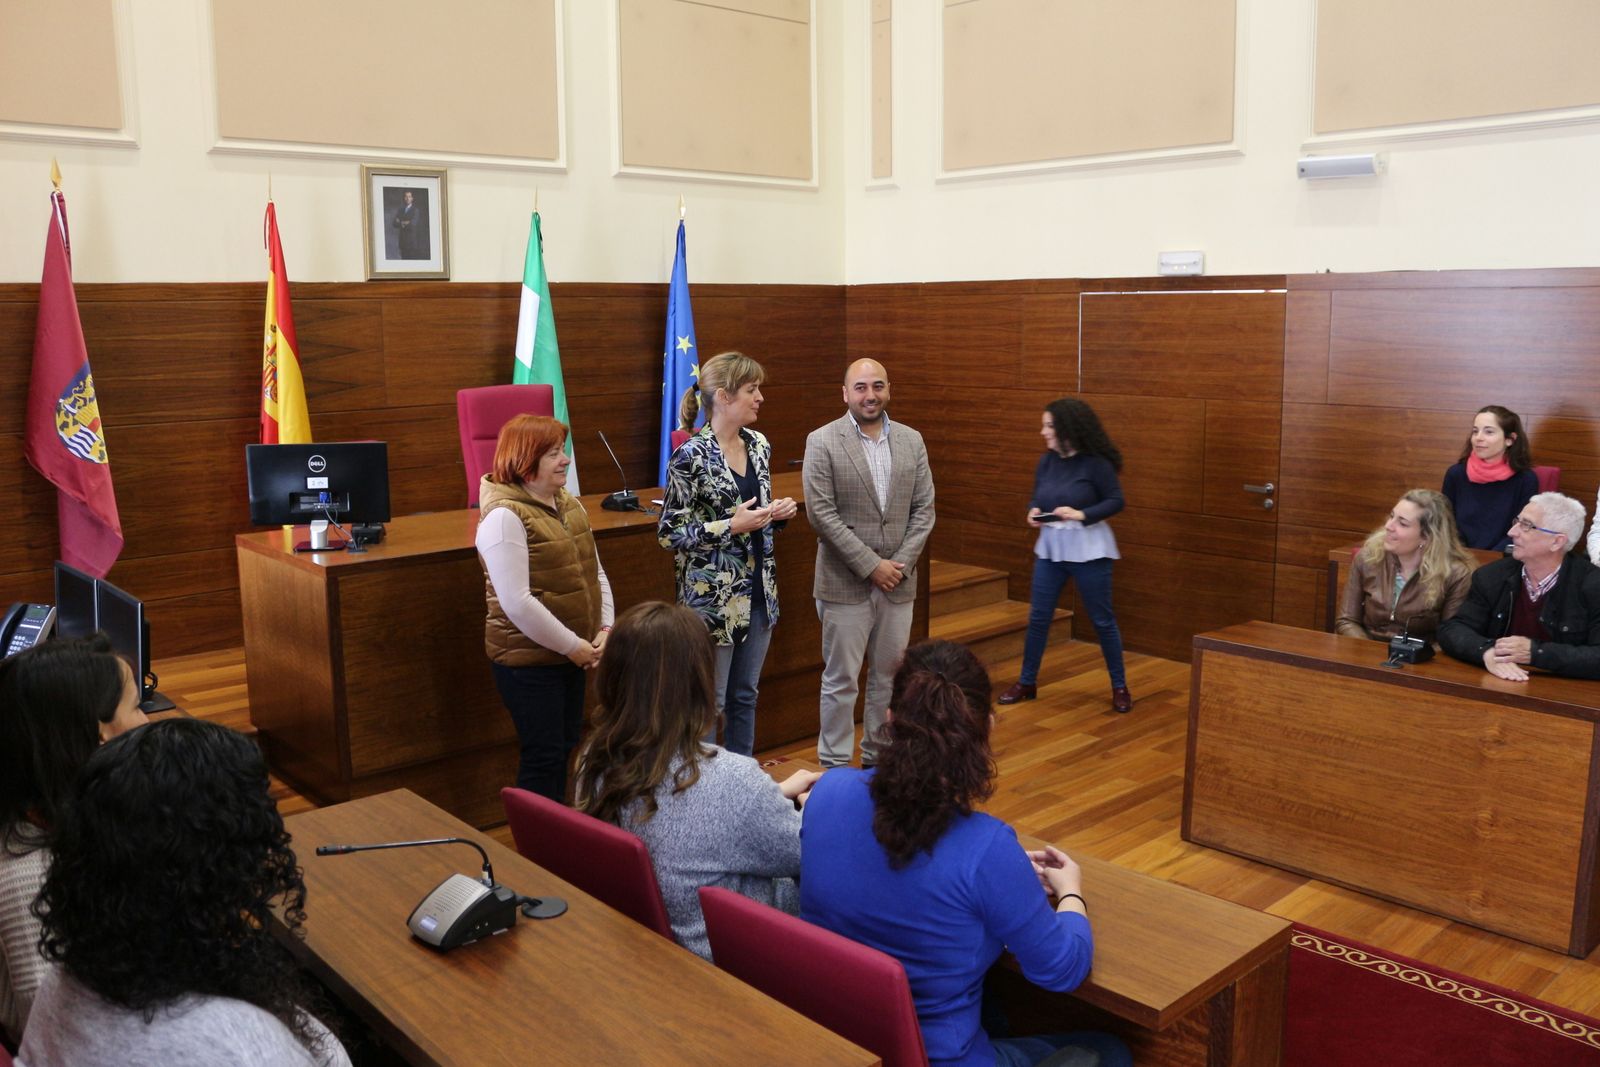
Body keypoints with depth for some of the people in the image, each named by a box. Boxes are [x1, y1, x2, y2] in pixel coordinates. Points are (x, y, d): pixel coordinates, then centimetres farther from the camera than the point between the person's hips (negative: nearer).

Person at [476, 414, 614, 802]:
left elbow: (595, 572, 12)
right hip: (529, 660, -8)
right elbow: (517, 602, -23)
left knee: (565, 749, 17)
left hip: (570, 655, 8)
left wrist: (606, 628, -2)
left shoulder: (570, 504, 8)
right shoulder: (504, 516, -18)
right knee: (544, 756, -1)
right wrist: (572, 645, -17)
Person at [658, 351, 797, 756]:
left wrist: (777, 513, -2)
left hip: (759, 589, 7)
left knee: (745, 694, 18)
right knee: (709, 701, 4)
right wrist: (732, 526, -22)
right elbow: (670, 531, -14)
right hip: (714, 595, -7)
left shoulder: (759, 445, 6)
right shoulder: (692, 456, -15)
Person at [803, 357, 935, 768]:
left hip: (898, 582, 4)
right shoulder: (822, 441, -7)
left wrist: (901, 563, -7)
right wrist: (870, 565, -14)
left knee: (889, 677, 12)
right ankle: (835, 768, 14)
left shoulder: (912, 440, 7)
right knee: (840, 680, 3)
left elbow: (924, 509, 5)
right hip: (845, 584, -4)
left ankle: (879, 760, 26)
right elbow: (821, 513, -12)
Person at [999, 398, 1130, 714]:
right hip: (1050, 545, 5)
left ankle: (1119, 687, 20)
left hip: (1088, 547, -5)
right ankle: (1027, 682, 22)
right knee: (1038, 616, 8)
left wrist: (1081, 514, -24)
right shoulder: (1046, 461, 3)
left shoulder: (1095, 463, -14)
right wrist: (1033, 512, -9)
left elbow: (1116, 501, -12)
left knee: (1102, 619, 5)